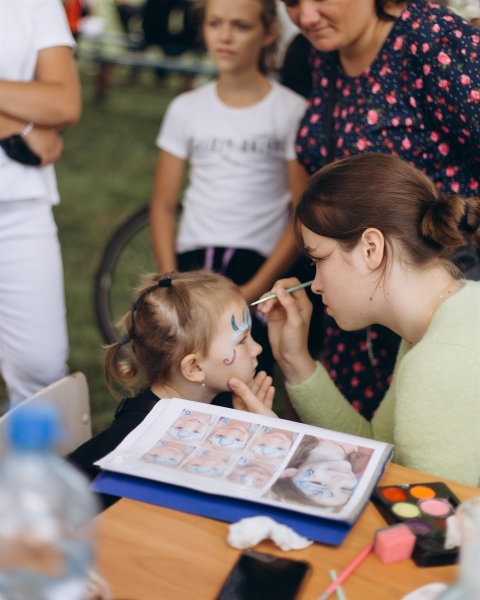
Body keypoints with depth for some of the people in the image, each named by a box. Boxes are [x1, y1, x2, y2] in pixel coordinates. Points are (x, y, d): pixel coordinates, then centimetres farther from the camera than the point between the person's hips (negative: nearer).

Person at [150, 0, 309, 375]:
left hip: (259, 260, -3)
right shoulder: (186, 109, 12)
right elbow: (163, 206, 11)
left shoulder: (293, 111, 2)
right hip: (192, 258, 3)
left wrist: (253, 291, -13)